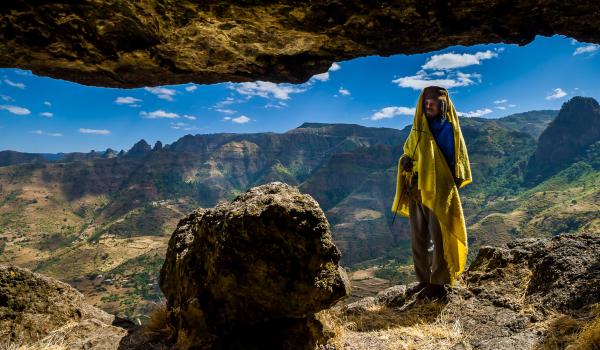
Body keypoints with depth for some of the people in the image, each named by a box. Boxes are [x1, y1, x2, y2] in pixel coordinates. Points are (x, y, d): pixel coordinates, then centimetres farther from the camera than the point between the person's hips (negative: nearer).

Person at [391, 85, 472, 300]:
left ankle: (439, 283, 11)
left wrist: (455, 182, -9)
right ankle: (423, 280, 22)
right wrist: (405, 163, -2)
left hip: (439, 193, -5)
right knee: (418, 240, 10)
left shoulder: (450, 130, -1)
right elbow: (407, 155, 18)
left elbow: (459, 161, 2)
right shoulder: (417, 130, 13)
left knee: (440, 239, 0)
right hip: (416, 193, 5)